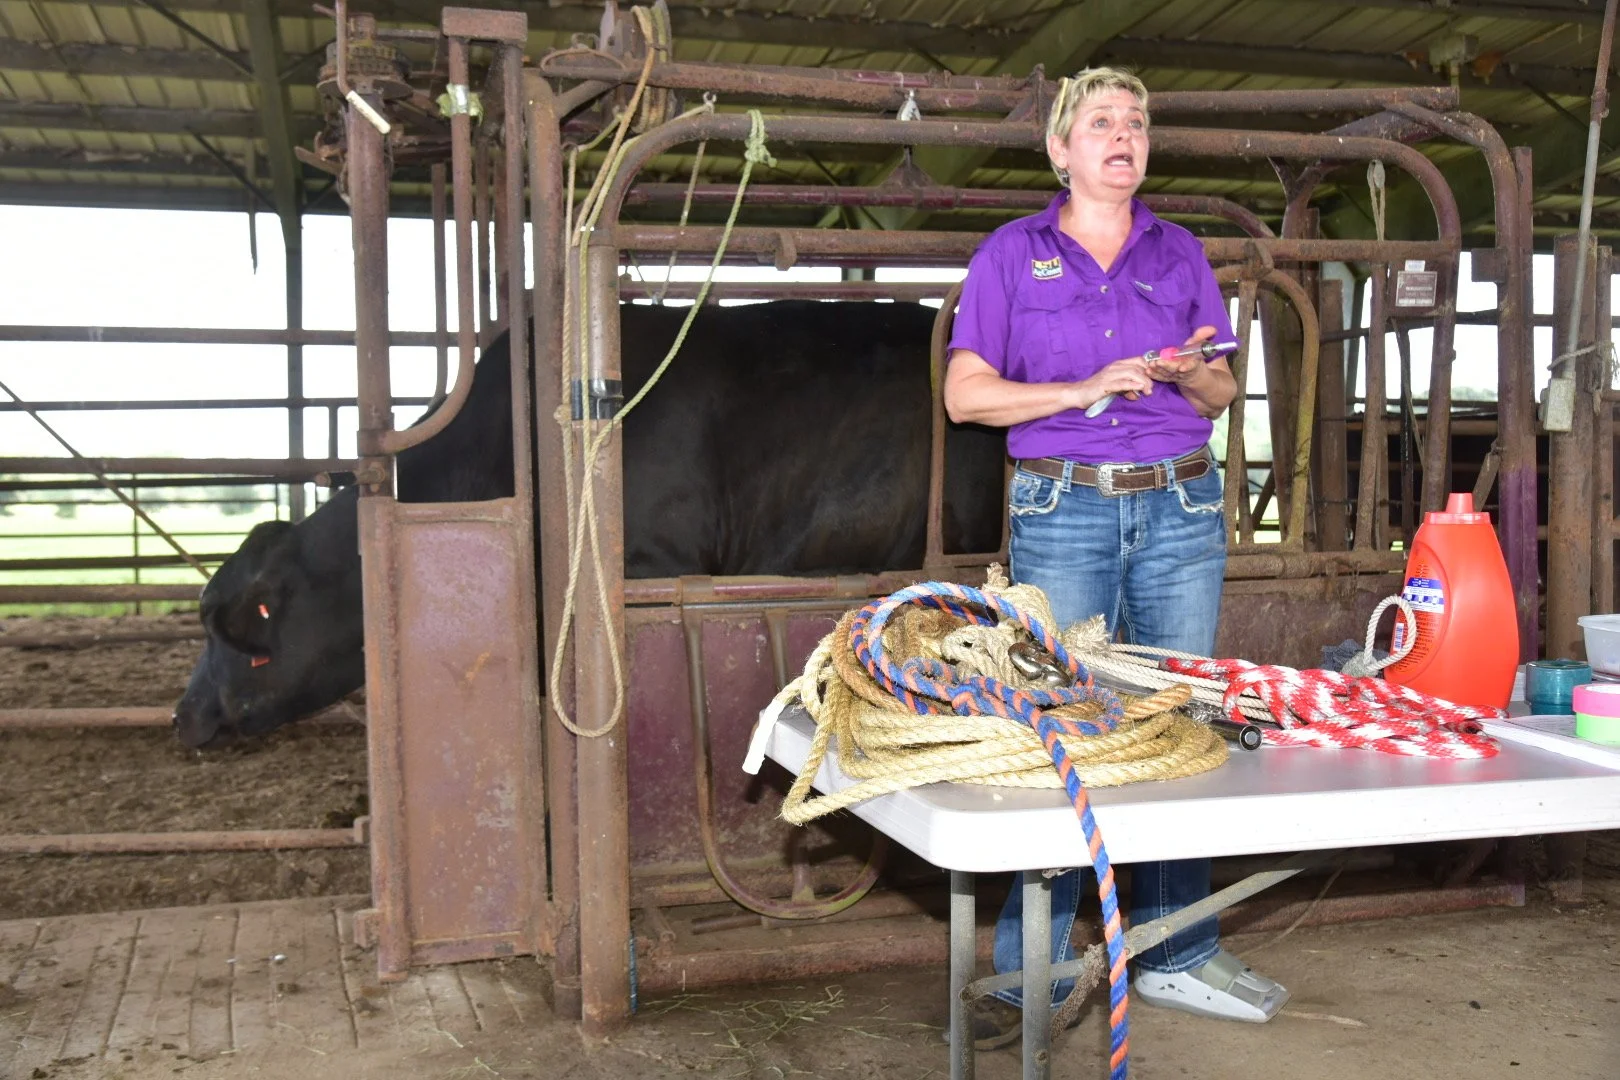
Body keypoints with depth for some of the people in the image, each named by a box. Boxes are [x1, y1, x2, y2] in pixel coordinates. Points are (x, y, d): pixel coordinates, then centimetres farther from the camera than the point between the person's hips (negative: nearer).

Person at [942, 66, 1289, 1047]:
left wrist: (1197, 371, -8)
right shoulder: (1012, 254, 6)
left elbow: (1223, 394, 16)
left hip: (1180, 507, 3)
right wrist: (1086, 390, -13)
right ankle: (1033, 975, 7)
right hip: (1062, 511, -3)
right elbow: (965, 394, -1)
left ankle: (1178, 955, 18)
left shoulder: (1182, 253, 14)